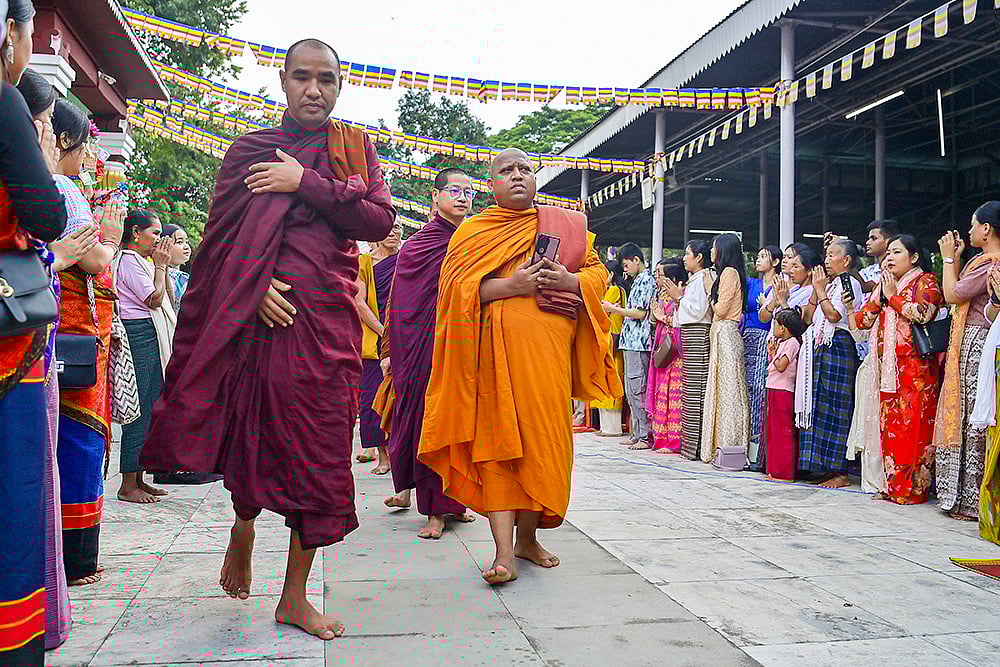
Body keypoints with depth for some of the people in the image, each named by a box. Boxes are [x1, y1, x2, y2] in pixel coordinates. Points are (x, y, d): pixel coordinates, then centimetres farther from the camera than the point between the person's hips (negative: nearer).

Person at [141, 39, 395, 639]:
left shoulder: (358, 149, 13)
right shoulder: (249, 151, 10)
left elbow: (380, 220, -2)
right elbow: (223, 236, 4)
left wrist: (307, 183, -9)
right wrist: (255, 287, -13)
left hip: (331, 318, 1)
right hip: (263, 311, -1)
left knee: (321, 445, 0)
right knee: (255, 429, 0)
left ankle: (295, 596, 12)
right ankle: (243, 527, 36)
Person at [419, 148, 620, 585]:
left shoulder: (566, 224, 18)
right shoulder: (473, 231, 12)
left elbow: (598, 272, 17)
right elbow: (456, 287, -1)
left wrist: (568, 280, -5)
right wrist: (511, 286, -14)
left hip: (548, 346, 2)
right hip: (496, 345, -2)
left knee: (543, 437, 1)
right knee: (497, 438, -8)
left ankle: (527, 536, 18)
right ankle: (504, 552, -8)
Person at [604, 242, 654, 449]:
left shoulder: (645, 280, -10)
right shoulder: (639, 280, 20)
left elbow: (641, 313, -17)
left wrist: (614, 308, -9)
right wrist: (618, 310, 17)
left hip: (638, 342, -10)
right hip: (632, 341, 10)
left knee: (637, 389, -9)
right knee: (632, 390, 11)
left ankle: (645, 437, -5)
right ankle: (637, 434, 16)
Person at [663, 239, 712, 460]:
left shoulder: (703, 279, -8)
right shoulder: (693, 280, 21)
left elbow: (698, 311, -16)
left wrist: (679, 297, -6)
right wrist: (677, 298, 12)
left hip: (698, 335, -10)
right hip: (690, 336, 10)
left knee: (696, 389, -9)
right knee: (691, 389, 7)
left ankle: (696, 445, -8)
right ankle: (690, 442, 8)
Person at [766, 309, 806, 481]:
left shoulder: (792, 342, -11)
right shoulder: (781, 342, 16)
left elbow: (781, 366, -20)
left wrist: (773, 354, -4)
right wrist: (771, 352, 7)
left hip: (783, 392, -10)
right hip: (774, 391, 10)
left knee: (783, 432, -6)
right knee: (774, 431, 13)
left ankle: (785, 473, -2)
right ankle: (776, 470, 20)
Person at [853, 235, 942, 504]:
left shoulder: (926, 281, 2)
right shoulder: (885, 285, 22)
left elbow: (923, 313, -16)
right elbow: (863, 321, 14)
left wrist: (893, 296, -5)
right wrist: (880, 294, 3)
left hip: (915, 366, -6)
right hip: (888, 366, 6)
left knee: (913, 424, -9)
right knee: (889, 425, 4)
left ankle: (913, 488, -5)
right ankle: (892, 485, 9)